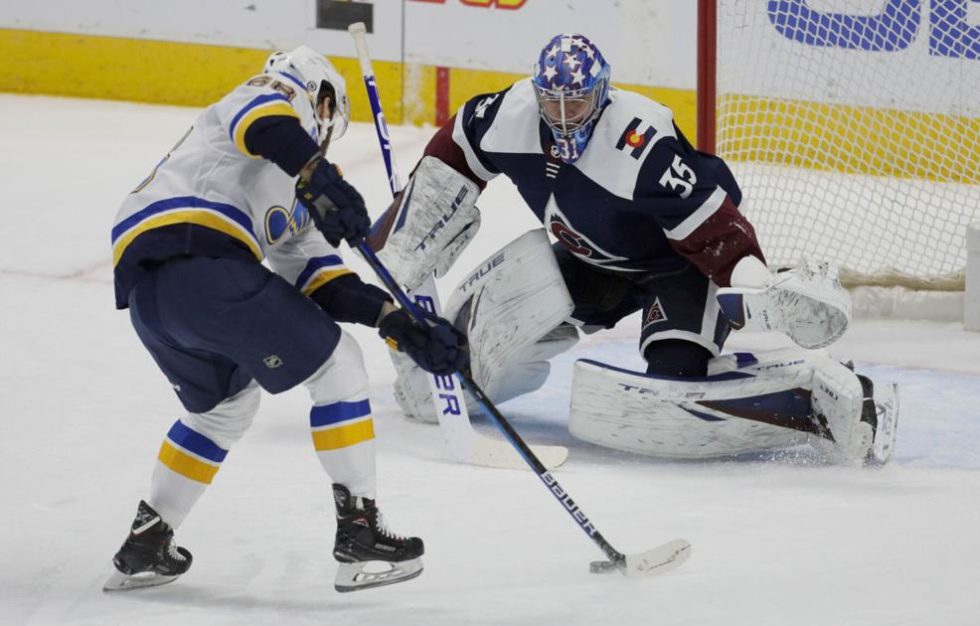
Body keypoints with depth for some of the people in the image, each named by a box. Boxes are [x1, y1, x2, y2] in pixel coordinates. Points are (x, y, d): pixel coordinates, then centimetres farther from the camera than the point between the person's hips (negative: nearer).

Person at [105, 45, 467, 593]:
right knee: (335, 363, 2)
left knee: (225, 403, 32)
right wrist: (320, 177, -28)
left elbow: (322, 279, 26)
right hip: (195, 255, -10)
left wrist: (402, 325, 15)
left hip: (142, 284, 10)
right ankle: (359, 534, -1)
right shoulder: (284, 97, 13)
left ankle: (145, 546, 33)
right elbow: (259, 117, -13)